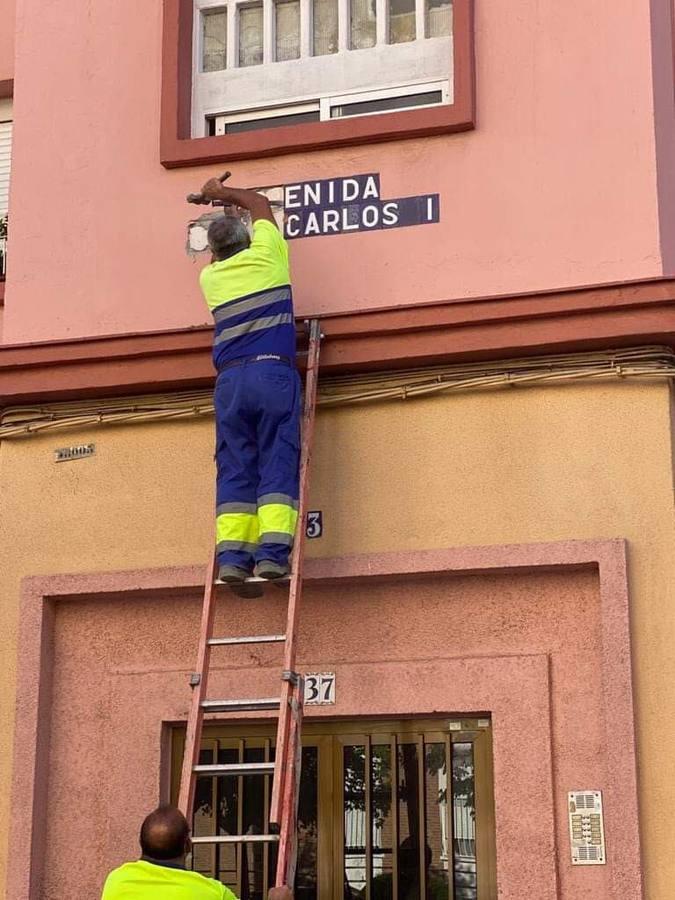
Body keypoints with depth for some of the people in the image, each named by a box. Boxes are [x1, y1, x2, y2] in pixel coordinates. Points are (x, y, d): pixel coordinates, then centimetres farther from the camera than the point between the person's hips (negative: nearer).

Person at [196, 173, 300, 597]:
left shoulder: (210, 277, 17)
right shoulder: (265, 254, 10)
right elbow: (261, 204, 30)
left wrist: (217, 196, 55)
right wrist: (224, 193, 46)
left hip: (230, 380, 2)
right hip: (274, 372, -2)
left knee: (235, 469, 0)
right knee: (278, 464, -7)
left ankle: (233, 555, -14)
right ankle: (273, 553, -21)